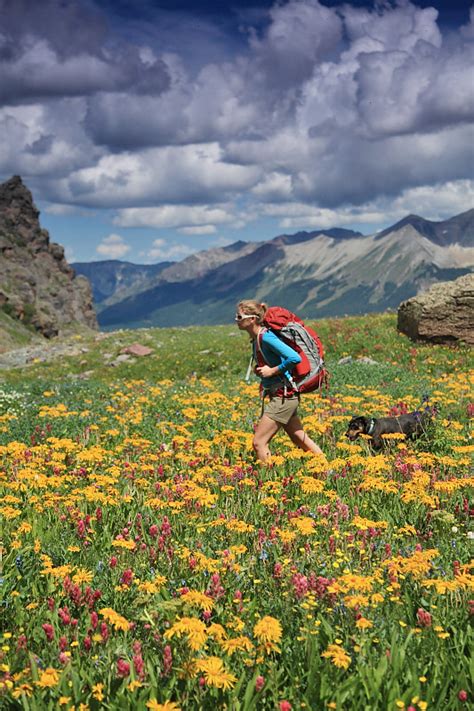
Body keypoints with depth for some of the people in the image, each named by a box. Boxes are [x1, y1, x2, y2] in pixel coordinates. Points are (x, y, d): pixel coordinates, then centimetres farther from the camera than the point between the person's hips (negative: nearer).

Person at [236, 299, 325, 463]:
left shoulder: (266, 337, -20)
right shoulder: (255, 339, 8)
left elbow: (295, 358, -28)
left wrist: (272, 371, -19)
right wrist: (260, 371, 7)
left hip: (283, 396, -10)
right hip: (275, 395, 10)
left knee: (259, 442, -8)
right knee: (300, 440, 17)